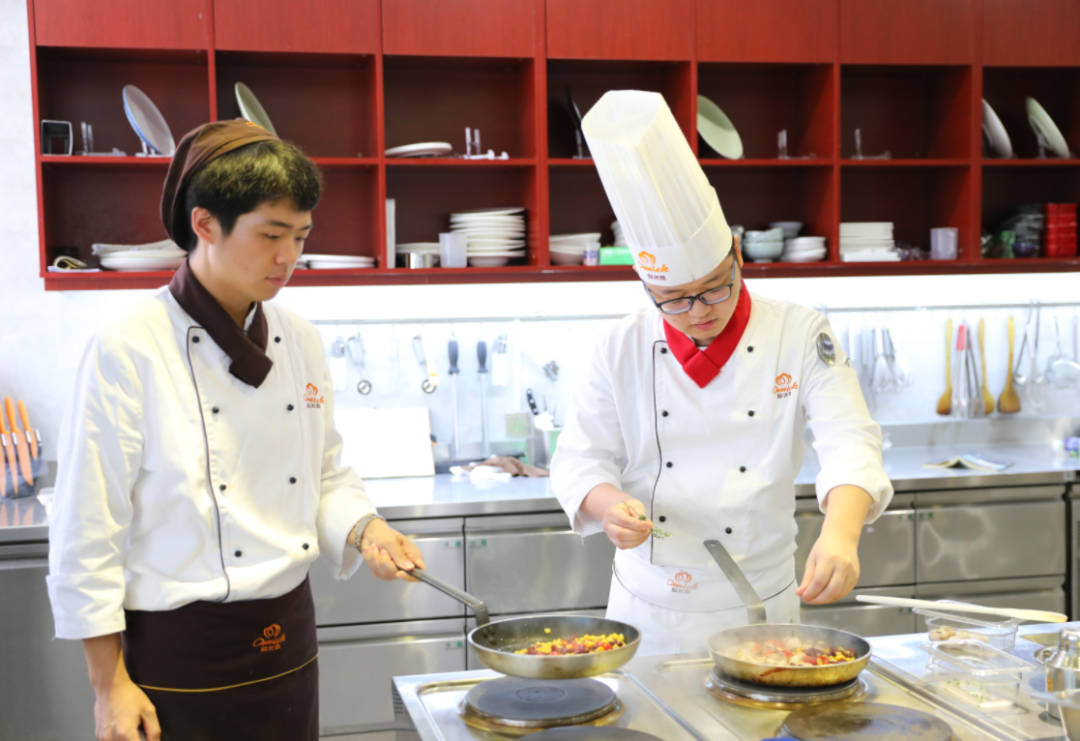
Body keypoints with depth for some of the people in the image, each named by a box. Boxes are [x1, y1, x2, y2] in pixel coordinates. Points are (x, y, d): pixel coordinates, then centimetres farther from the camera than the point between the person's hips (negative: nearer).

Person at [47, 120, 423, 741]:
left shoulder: (300, 341, 4)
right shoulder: (127, 350, -14)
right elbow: (86, 535, -12)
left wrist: (365, 529, -8)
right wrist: (110, 685, -10)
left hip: (288, 638, 6)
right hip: (179, 654, -5)